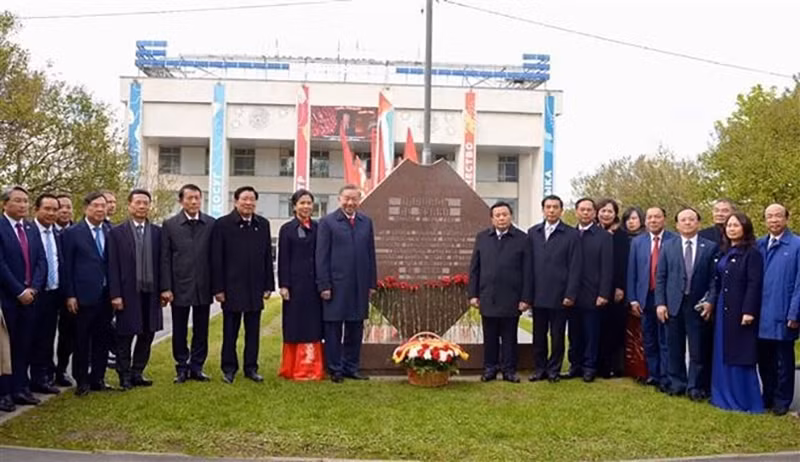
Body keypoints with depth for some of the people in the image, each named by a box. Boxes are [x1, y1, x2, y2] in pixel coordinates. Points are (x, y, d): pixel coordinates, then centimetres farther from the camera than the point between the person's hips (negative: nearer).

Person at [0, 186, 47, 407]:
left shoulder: (33, 229, 13)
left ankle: (21, 388, 14)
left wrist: (33, 288, -5)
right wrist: (19, 291, -14)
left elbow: (41, 261, 9)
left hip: (30, 296, 6)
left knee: (25, 344, 7)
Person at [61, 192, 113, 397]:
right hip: (84, 295, -3)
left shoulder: (111, 232, 7)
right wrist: (70, 295, -8)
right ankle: (82, 381, 16)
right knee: (82, 341, 5)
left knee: (102, 340, 9)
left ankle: (98, 379, 20)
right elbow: (67, 266, -3)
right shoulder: (73, 232, -3)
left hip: (106, 295, 4)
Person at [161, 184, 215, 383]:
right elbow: (165, 259, -1)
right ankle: (182, 367, 19)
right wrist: (166, 288, -6)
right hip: (180, 286, -1)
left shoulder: (211, 224, 2)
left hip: (203, 286, 1)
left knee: (201, 330, 8)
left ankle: (196, 367, 20)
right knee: (179, 331, 7)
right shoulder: (170, 225, 0)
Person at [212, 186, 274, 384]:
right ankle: (229, 368, 17)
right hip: (232, 288, -3)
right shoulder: (222, 225, -4)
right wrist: (218, 288, -9)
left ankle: (251, 368, 18)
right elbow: (216, 260, -5)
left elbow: (268, 257, 9)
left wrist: (268, 286, 5)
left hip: (255, 289, 3)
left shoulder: (263, 224, 7)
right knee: (230, 331, 6)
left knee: (253, 331, 9)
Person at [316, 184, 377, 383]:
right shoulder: (328, 222, -2)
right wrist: (324, 285, -9)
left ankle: (351, 367, 22)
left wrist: (372, 283, 8)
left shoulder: (366, 222, 10)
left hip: (360, 286, 4)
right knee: (333, 328, 4)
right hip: (336, 285, -4)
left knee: (355, 329, 11)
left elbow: (371, 254, 12)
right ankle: (335, 369, 14)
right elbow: (321, 256, -4)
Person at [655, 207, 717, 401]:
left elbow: (714, 278, 1)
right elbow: (660, 277, 5)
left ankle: (695, 387, 11)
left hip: (698, 305, -1)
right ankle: (677, 384, 19)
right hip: (673, 304, 1)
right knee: (675, 348, 8)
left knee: (698, 349, 2)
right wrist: (660, 303, -2)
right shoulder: (668, 246, 7)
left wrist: (710, 301, -10)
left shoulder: (710, 247, 3)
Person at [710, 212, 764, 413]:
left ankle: (745, 400, 8)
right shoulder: (724, 252, 12)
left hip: (741, 310, -7)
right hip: (723, 310, 7)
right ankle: (725, 396, 21)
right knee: (723, 353, 11)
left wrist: (748, 311, -19)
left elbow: (754, 283, -14)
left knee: (740, 354, -1)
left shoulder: (752, 253, -9)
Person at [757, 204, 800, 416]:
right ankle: (768, 397, 27)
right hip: (761, 314, 5)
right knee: (764, 359, 14)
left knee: (783, 360, 8)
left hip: (782, 315, -5)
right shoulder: (758, 245, 8)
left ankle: (782, 401, 19)